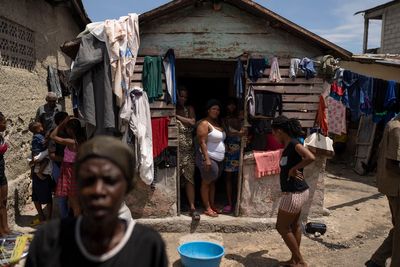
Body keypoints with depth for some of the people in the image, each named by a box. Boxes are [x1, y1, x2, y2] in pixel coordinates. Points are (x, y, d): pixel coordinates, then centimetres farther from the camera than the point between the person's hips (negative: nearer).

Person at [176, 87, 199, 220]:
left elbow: (192, 122, -7)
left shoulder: (189, 109, 11)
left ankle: (192, 207, 3)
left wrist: (177, 116, -8)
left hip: (188, 150, 2)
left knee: (189, 178, 0)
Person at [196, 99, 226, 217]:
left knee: (212, 182, 15)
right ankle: (207, 208, 8)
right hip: (209, 158, -8)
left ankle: (212, 205, 25)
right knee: (206, 183, 1)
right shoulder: (204, 124, -13)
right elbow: (202, 142, -19)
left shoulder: (218, 123, 12)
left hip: (218, 159, 8)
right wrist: (207, 159, -23)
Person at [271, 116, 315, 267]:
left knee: (282, 227, 4)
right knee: (294, 225, 20)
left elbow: (311, 158, -33)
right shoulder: (288, 146, 8)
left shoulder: (294, 144, -20)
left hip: (294, 193, -10)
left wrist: (293, 169, -24)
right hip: (297, 192, 10)